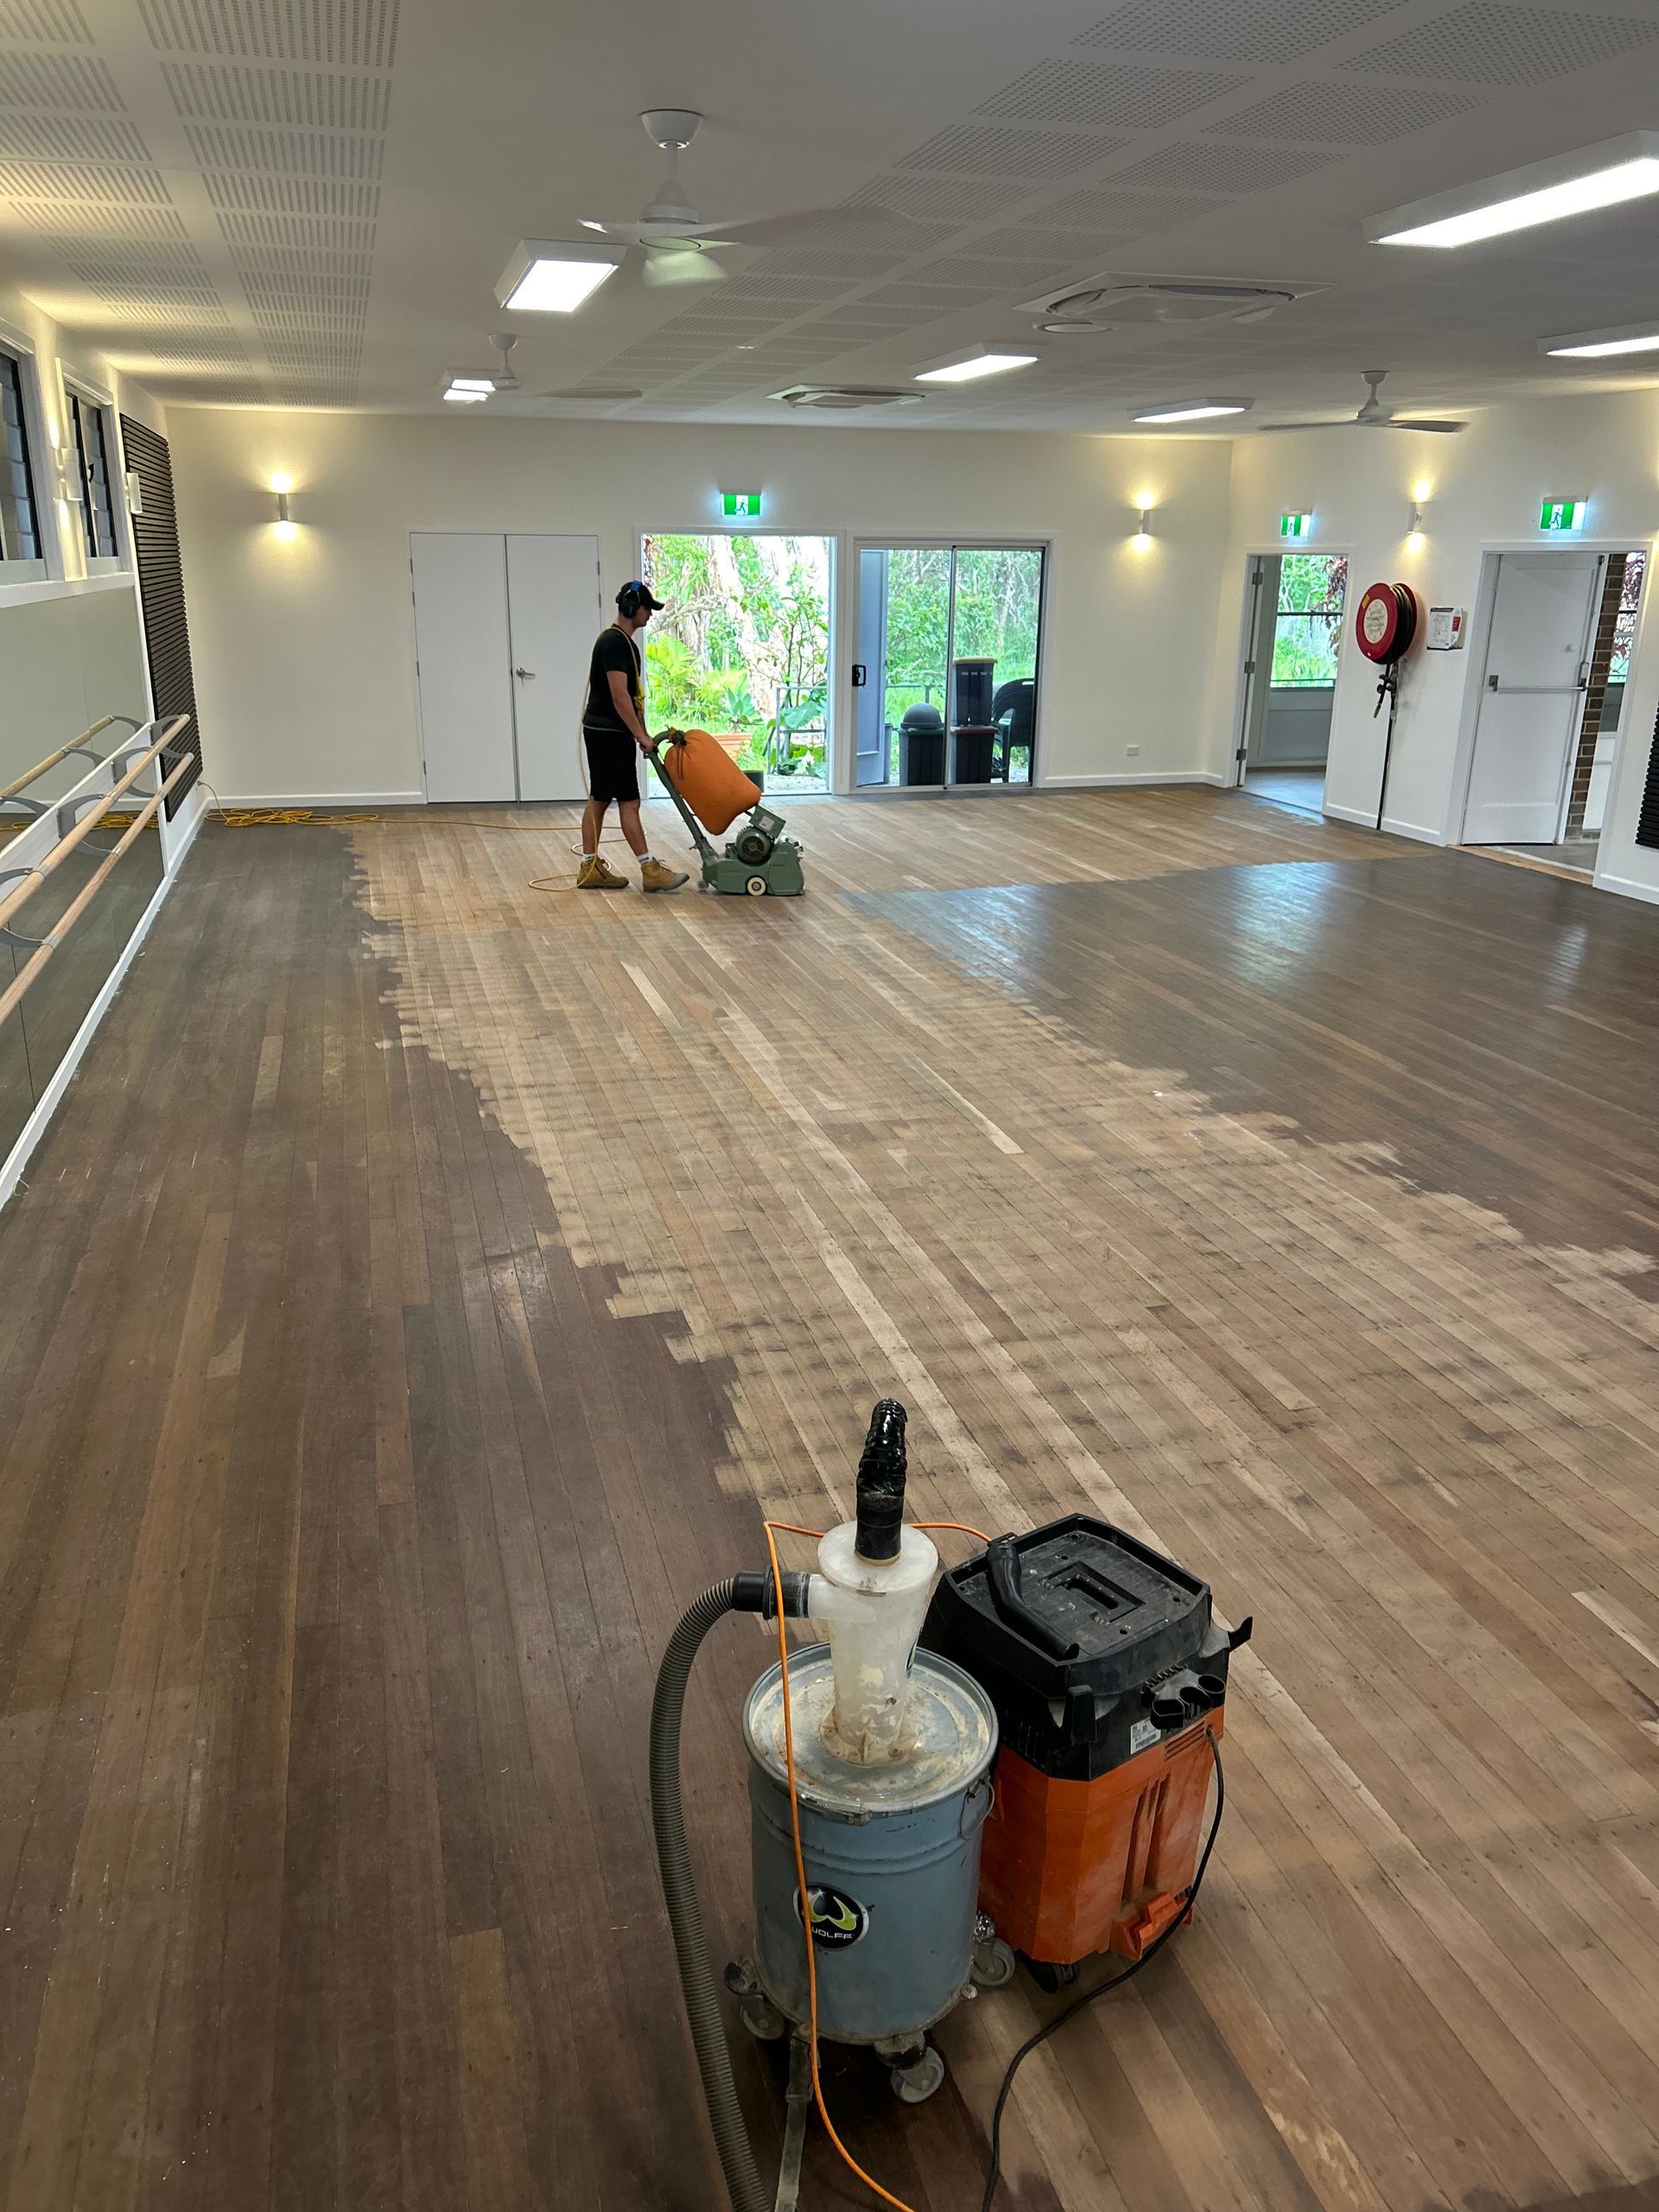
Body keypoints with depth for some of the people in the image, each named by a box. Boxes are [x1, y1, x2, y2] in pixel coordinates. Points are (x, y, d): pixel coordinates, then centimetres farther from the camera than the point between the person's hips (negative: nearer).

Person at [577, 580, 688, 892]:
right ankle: (650, 870, -5)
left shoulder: (619, 640, 16)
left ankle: (590, 868, 12)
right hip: (609, 734, -11)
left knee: (599, 800, 9)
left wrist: (640, 732, 21)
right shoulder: (615, 642, -18)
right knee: (629, 801, -8)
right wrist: (641, 735, -21)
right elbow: (619, 696, -24)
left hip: (604, 732, 11)